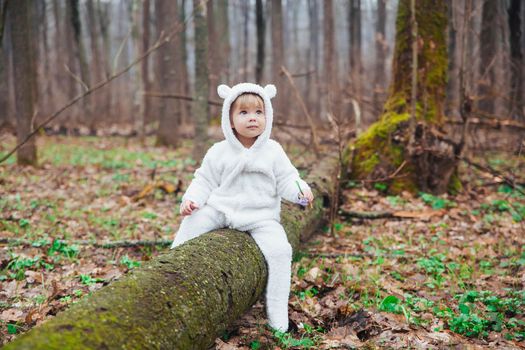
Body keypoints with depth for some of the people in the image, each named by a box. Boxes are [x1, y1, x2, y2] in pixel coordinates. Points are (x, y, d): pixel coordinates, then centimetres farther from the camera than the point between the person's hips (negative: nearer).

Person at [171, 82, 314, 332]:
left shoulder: (273, 151, 2)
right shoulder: (219, 152, 2)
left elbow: (286, 179, 1)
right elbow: (204, 181, 6)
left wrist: (300, 190, -20)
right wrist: (191, 199, -12)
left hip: (261, 217, -1)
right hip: (221, 210, 1)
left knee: (279, 249, -21)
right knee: (192, 221, -21)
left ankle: (276, 314, -12)